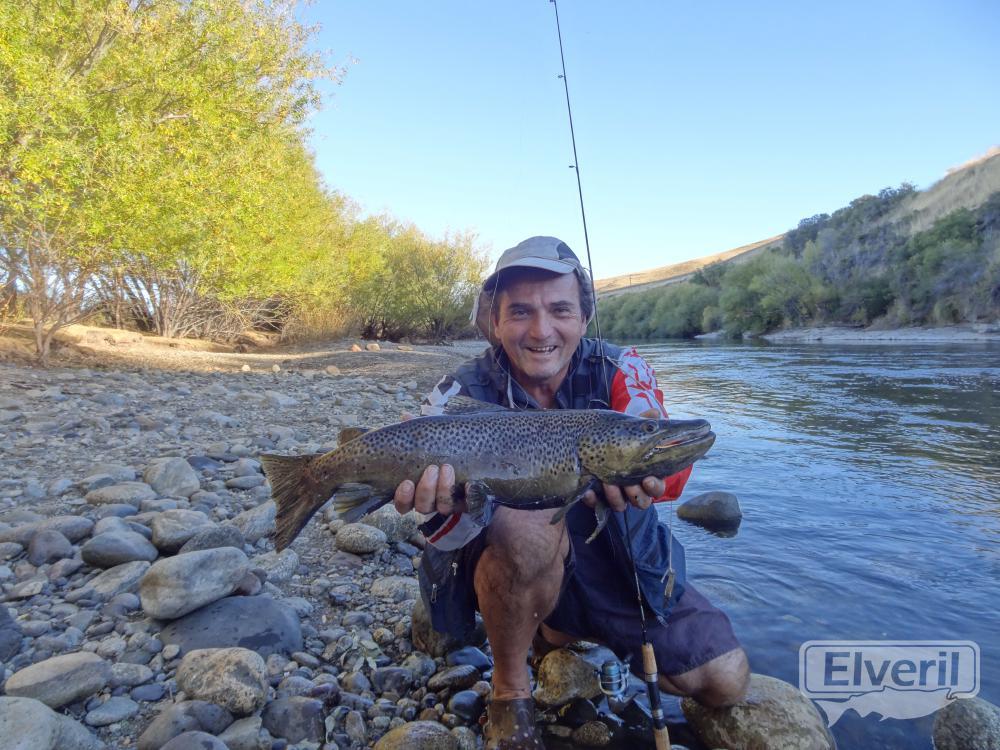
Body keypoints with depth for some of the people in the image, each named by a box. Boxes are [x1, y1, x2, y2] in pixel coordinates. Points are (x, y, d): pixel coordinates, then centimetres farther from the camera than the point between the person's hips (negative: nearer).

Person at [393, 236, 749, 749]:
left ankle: (561, 631, 19)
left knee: (724, 682, -3)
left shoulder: (620, 372, -13)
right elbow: (447, 537, -23)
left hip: (615, 556, 4)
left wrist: (647, 472, -52)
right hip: (513, 568, -3)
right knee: (529, 525, -36)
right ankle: (510, 694, -8)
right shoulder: (462, 397, -18)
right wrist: (455, 505, -48)